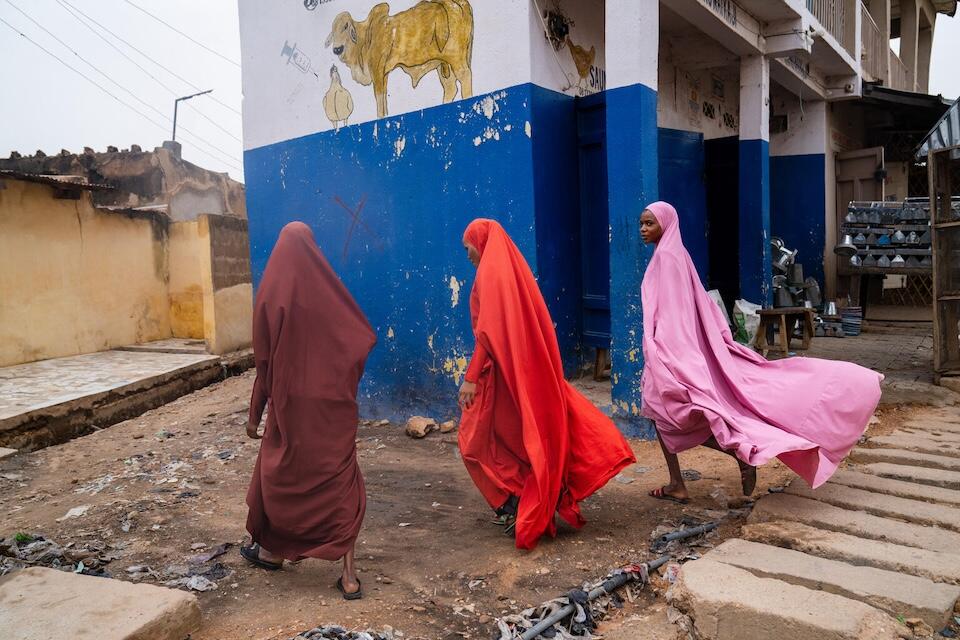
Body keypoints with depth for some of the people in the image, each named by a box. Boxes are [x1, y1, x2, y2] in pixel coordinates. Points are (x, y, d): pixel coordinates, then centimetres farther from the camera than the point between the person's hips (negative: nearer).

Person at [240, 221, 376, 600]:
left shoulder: (271, 293, -7)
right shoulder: (332, 291, -1)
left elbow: (264, 359, -5)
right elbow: (364, 338, 0)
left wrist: (255, 413, 3)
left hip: (291, 402, -1)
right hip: (335, 404, 2)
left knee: (279, 472, 19)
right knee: (340, 480, 6)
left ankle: (272, 550, 38)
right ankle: (349, 574, 3)